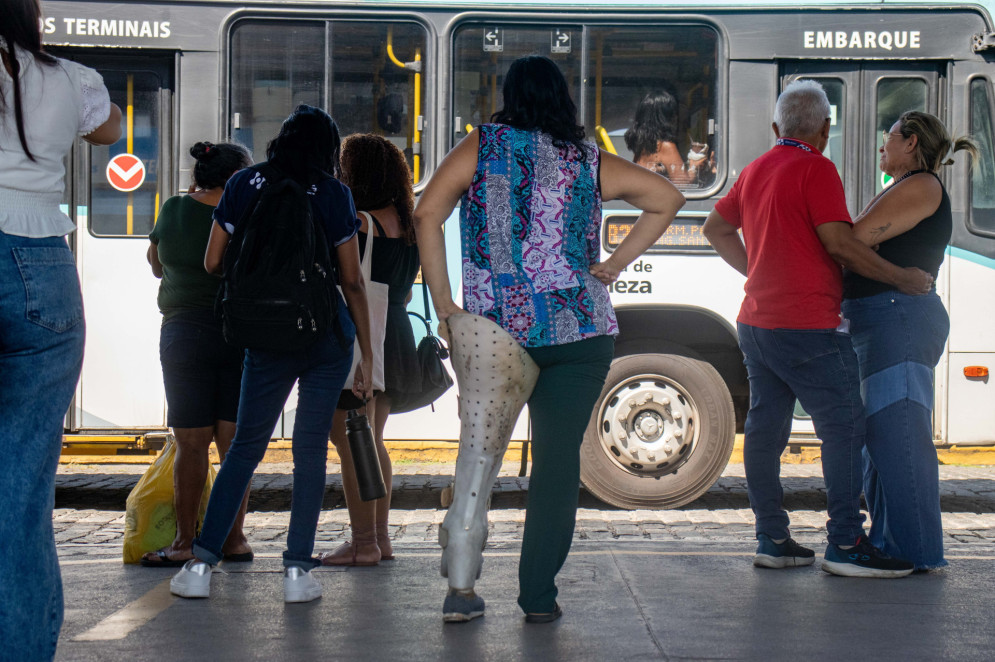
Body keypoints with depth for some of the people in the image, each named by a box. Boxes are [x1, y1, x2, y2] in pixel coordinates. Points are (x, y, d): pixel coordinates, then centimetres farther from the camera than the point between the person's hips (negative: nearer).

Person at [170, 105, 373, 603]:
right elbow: (352, 282, -2)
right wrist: (367, 355, 3)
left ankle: (201, 563, 5)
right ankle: (298, 569, 0)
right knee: (311, 447, 3)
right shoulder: (333, 195, 0)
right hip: (328, 338, -1)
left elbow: (212, 262, 3)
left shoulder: (244, 184, 4)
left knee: (246, 445, 10)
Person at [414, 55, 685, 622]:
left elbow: (427, 216, -5)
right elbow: (668, 198, 10)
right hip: (579, 332, 0)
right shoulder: (591, 162, 8)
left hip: (493, 327, 0)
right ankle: (539, 596, 4)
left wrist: (443, 302, -2)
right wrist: (617, 263, 10)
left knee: (481, 451, 9)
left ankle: (462, 584, 4)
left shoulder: (482, 146, 4)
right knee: (559, 458, 4)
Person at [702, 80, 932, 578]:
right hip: (806, 326, -9)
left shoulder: (755, 171, 15)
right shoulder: (816, 169, -10)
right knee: (844, 428, -5)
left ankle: (772, 540, 13)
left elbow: (715, 227, 28)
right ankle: (846, 545, -7)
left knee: (765, 428, 9)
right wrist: (904, 279, -8)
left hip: (756, 323, 9)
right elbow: (839, 241, -17)